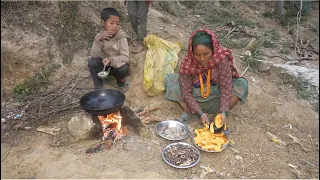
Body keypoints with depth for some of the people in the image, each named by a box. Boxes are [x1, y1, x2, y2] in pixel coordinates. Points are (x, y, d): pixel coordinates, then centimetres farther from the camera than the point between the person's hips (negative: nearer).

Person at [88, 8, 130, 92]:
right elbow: (94, 55, -20)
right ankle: (99, 87, -7)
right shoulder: (100, 36, -11)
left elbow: (125, 58, -25)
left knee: (124, 68, -33)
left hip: (118, 64, -2)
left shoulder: (121, 37, -18)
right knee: (92, 62, -24)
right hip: (104, 64, 2)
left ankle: (120, 79, 4)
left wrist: (111, 60, -42)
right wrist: (98, 40, -33)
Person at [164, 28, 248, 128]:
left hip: (216, 97, 0)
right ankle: (189, 111, -22)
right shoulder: (187, 64, -22)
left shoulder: (222, 60, -25)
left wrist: (223, 112, -34)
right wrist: (200, 113, -28)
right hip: (194, 97, 0)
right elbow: (187, 93, -19)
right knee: (169, 80, -19)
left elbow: (226, 88, -23)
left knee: (242, 84, -23)